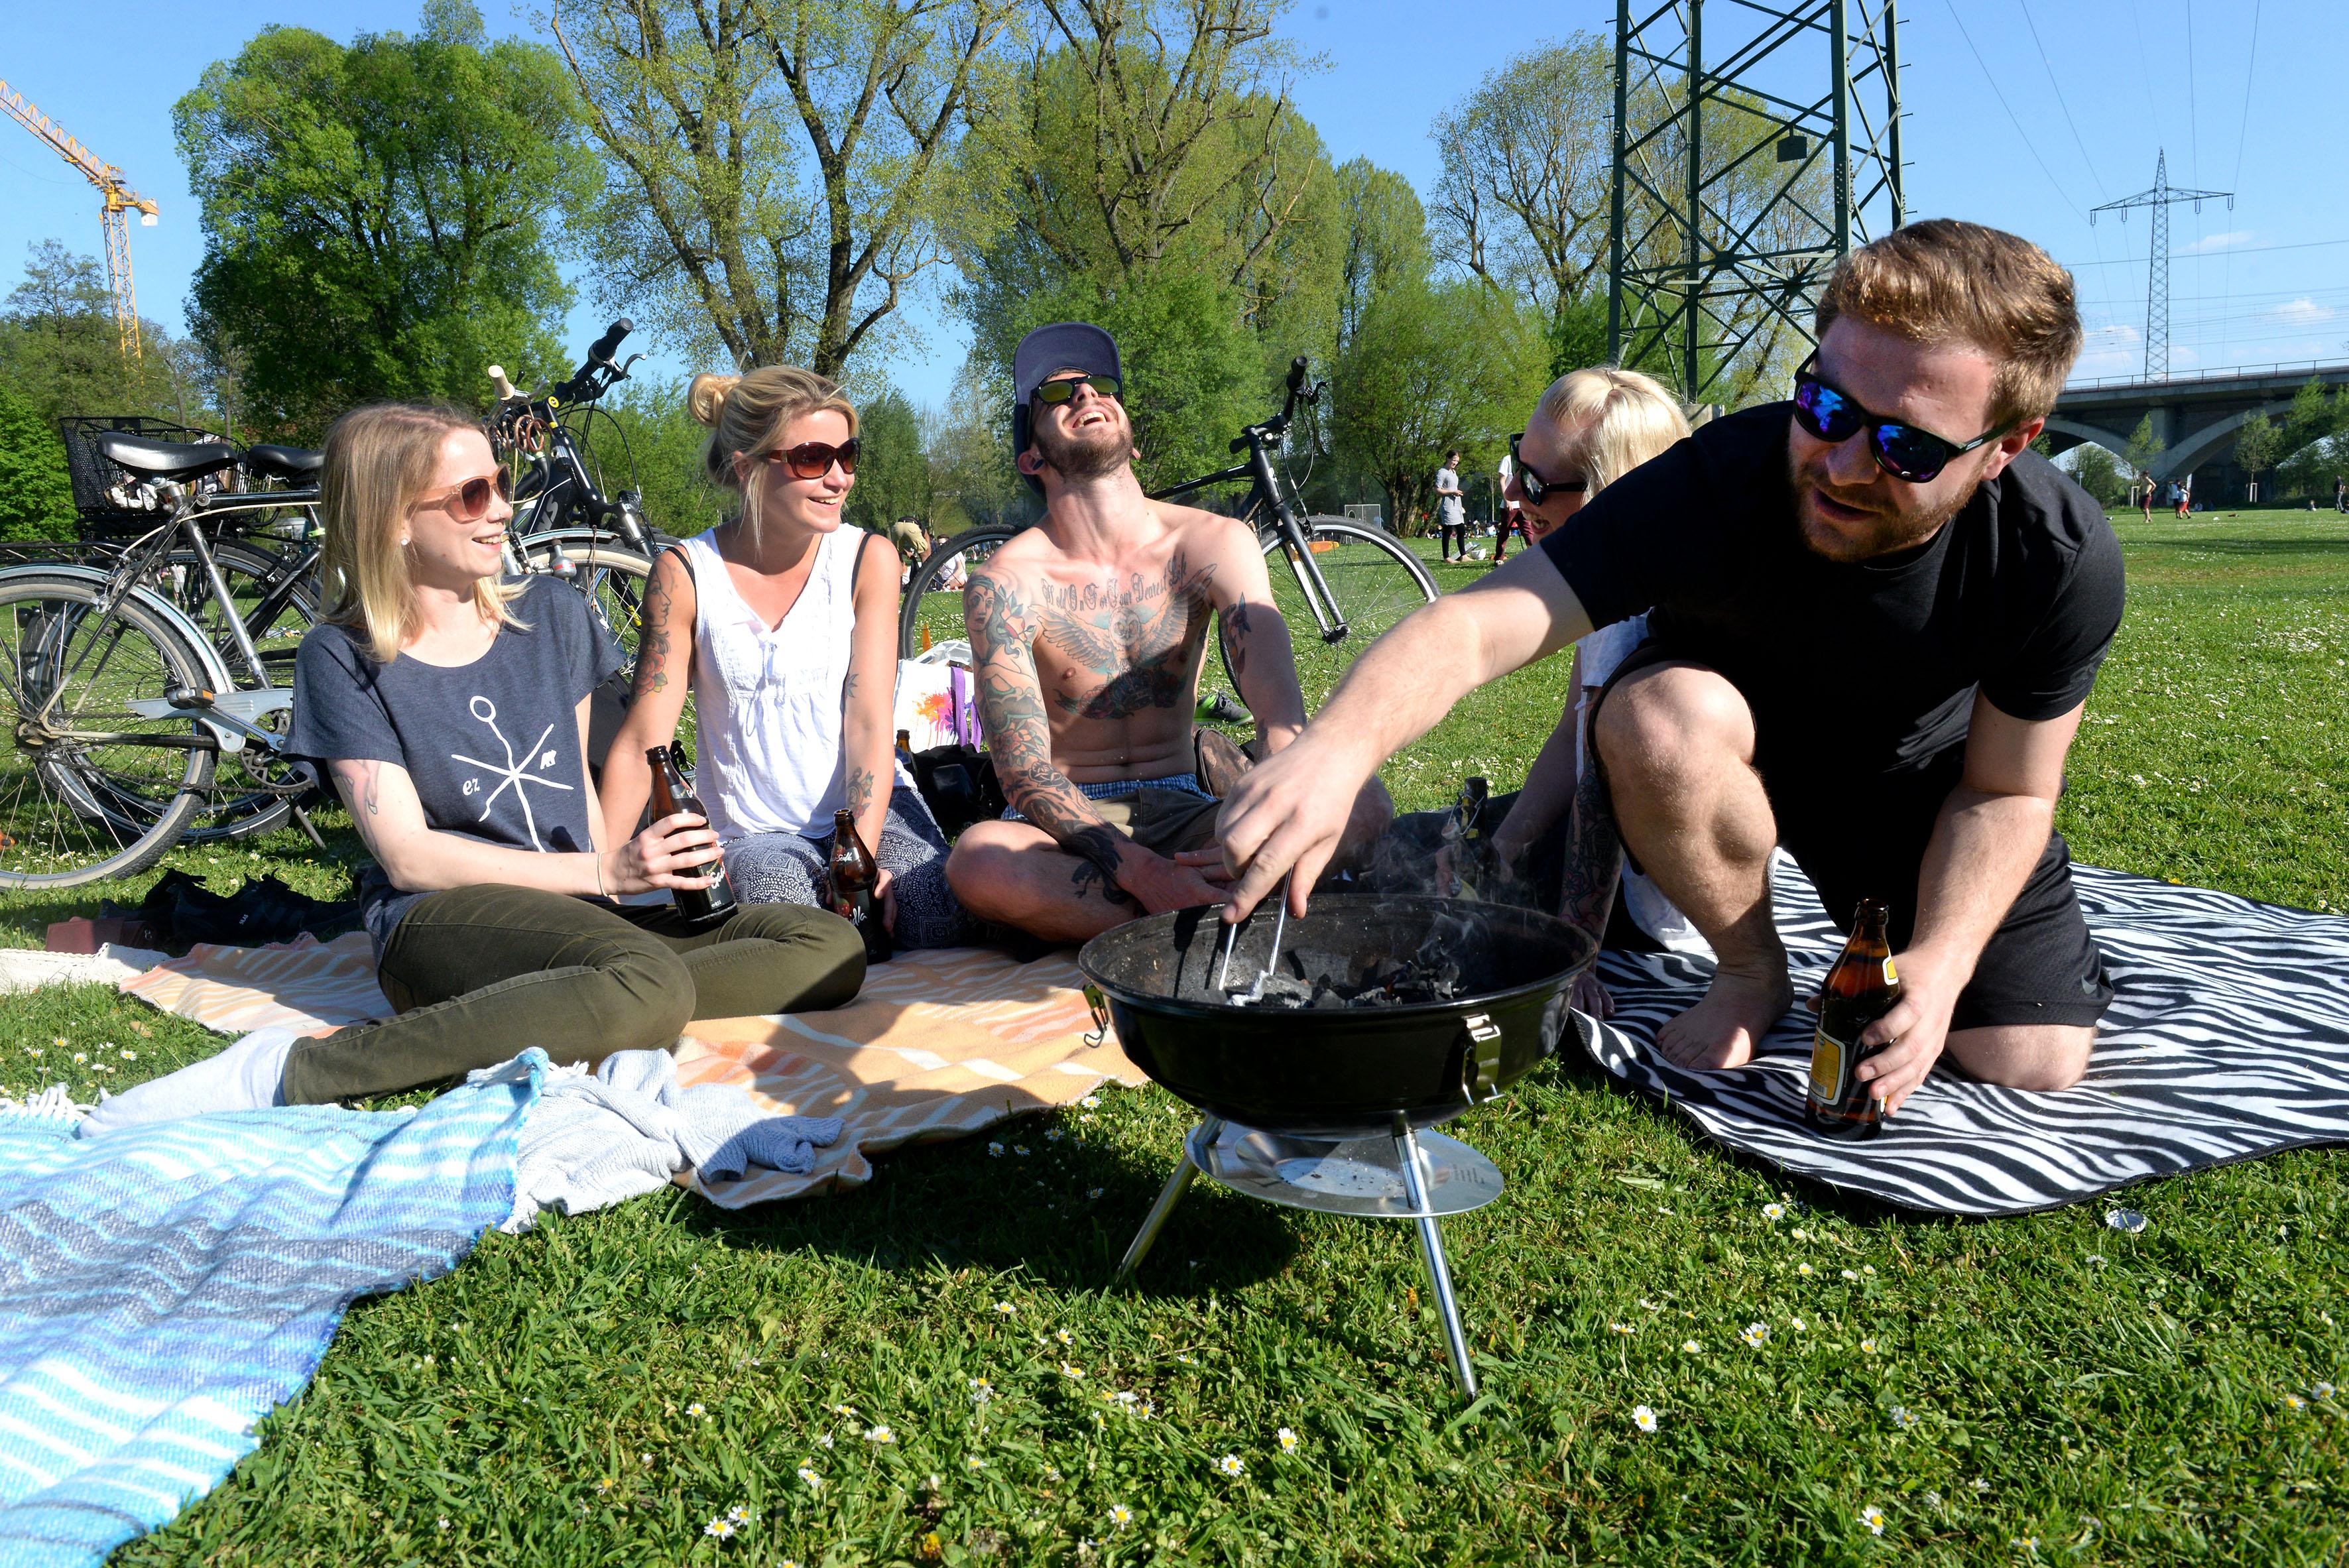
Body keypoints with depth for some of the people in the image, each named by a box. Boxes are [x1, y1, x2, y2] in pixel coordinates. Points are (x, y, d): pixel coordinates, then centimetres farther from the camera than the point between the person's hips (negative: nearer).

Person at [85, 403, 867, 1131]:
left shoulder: (552, 613, 12)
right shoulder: (344, 658, -1)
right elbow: (408, 855, -8)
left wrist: (629, 871, -1)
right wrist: (606, 873, -17)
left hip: (583, 913, 6)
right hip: (438, 919, -5)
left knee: (835, 949, -17)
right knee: (649, 988, -38)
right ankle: (296, 1071, -28)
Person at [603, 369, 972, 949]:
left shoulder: (869, 558, 0)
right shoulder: (685, 575, -2)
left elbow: (870, 723, -8)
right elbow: (642, 744, -4)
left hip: (872, 806, 1)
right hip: (755, 830, 0)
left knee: (942, 927, -29)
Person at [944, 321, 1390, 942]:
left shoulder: (1212, 542, -1)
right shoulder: (1004, 584, -8)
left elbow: (1279, 707, -15)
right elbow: (1024, 773, -16)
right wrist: (1140, 871, -32)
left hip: (1186, 815, 2)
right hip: (1071, 823, -2)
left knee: (1360, 803, -23)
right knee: (979, 861, -37)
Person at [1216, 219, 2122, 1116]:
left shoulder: (2063, 559, -27)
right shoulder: (1723, 480, -35)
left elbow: (2007, 792, -13)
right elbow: (1475, 625, -46)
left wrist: (1938, 967, -29)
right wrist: (1336, 747, -65)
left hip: (1922, 778, 1)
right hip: (1739, 733, -1)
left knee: (2036, 1063, -12)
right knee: (1660, 714, -38)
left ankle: (1900, 929, 21)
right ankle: (1751, 973, -10)